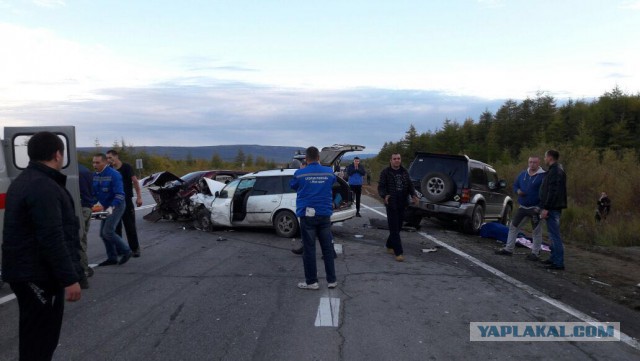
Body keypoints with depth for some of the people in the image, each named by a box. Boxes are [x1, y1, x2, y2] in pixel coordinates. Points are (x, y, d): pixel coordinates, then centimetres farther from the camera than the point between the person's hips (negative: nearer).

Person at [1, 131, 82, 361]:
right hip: (40, 275, -10)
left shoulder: (23, 181, 14)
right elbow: (52, 239, -26)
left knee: (34, 335, 20)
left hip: (26, 271, 10)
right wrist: (69, 279, -22)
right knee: (41, 339, -2)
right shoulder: (44, 187, -21)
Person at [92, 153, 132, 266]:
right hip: (106, 207, 8)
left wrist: (112, 207, -32)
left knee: (108, 232, -15)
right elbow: (94, 193, 13)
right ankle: (112, 258, 17)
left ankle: (126, 251, 0)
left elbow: (120, 194, -23)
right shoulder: (95, 175, 5)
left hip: (116, 206, -8)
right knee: (103, 233, 7)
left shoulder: (114, 174, -18)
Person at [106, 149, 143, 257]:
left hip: (126, 201, -4)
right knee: (115, 227, 5)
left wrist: (139, 197, -15)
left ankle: (135, 248, 9)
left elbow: (135, 182, -7)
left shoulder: (126, 167, -4)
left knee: (130, 226, 1)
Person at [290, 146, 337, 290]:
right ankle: (331, 280, 14)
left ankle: (311, 281, 8)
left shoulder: (300, 173, -7)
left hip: (307, 215, -3)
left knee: (309, 249, 3)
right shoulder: (329, 172, 2)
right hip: (324, 215, 3)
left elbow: (293, 186, 13)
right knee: (327, 248, 9)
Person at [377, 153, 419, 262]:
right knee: (394, 229, -6)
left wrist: (413, 195, -6)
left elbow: (410, 185, 13)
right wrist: (385, 195, -27)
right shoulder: (385, 172, -4)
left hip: (402, 204, 5)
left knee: (398, 227, 13)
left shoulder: (404, 172, 11)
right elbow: (381, 187, -7)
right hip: (391, 204, -5)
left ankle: (389, 246, 30)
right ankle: (398, 252, -5)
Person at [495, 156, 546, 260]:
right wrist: (517, 191, -5)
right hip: (522, 207, 6)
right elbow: (515, 185, 19)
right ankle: (508, 249, 17)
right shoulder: (523, 174, 9)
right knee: (513, 226, 8)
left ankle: (535, 253, 14)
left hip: (535, 208, -6)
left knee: (537, 231, 3)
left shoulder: (543, 176, -10)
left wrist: (540, 207, -21)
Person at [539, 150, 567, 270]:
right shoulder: (556, 169, 17)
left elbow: (552, 192, -22)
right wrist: (546, 207, 19)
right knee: (553, 234, 17)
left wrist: (546, 208, -21)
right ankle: (554, 258, 25)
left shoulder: (555, 171, -16)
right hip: (554, 207, 11)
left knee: (555, 235, -8)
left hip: (552, 207, -11)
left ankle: (559, 262, -5)